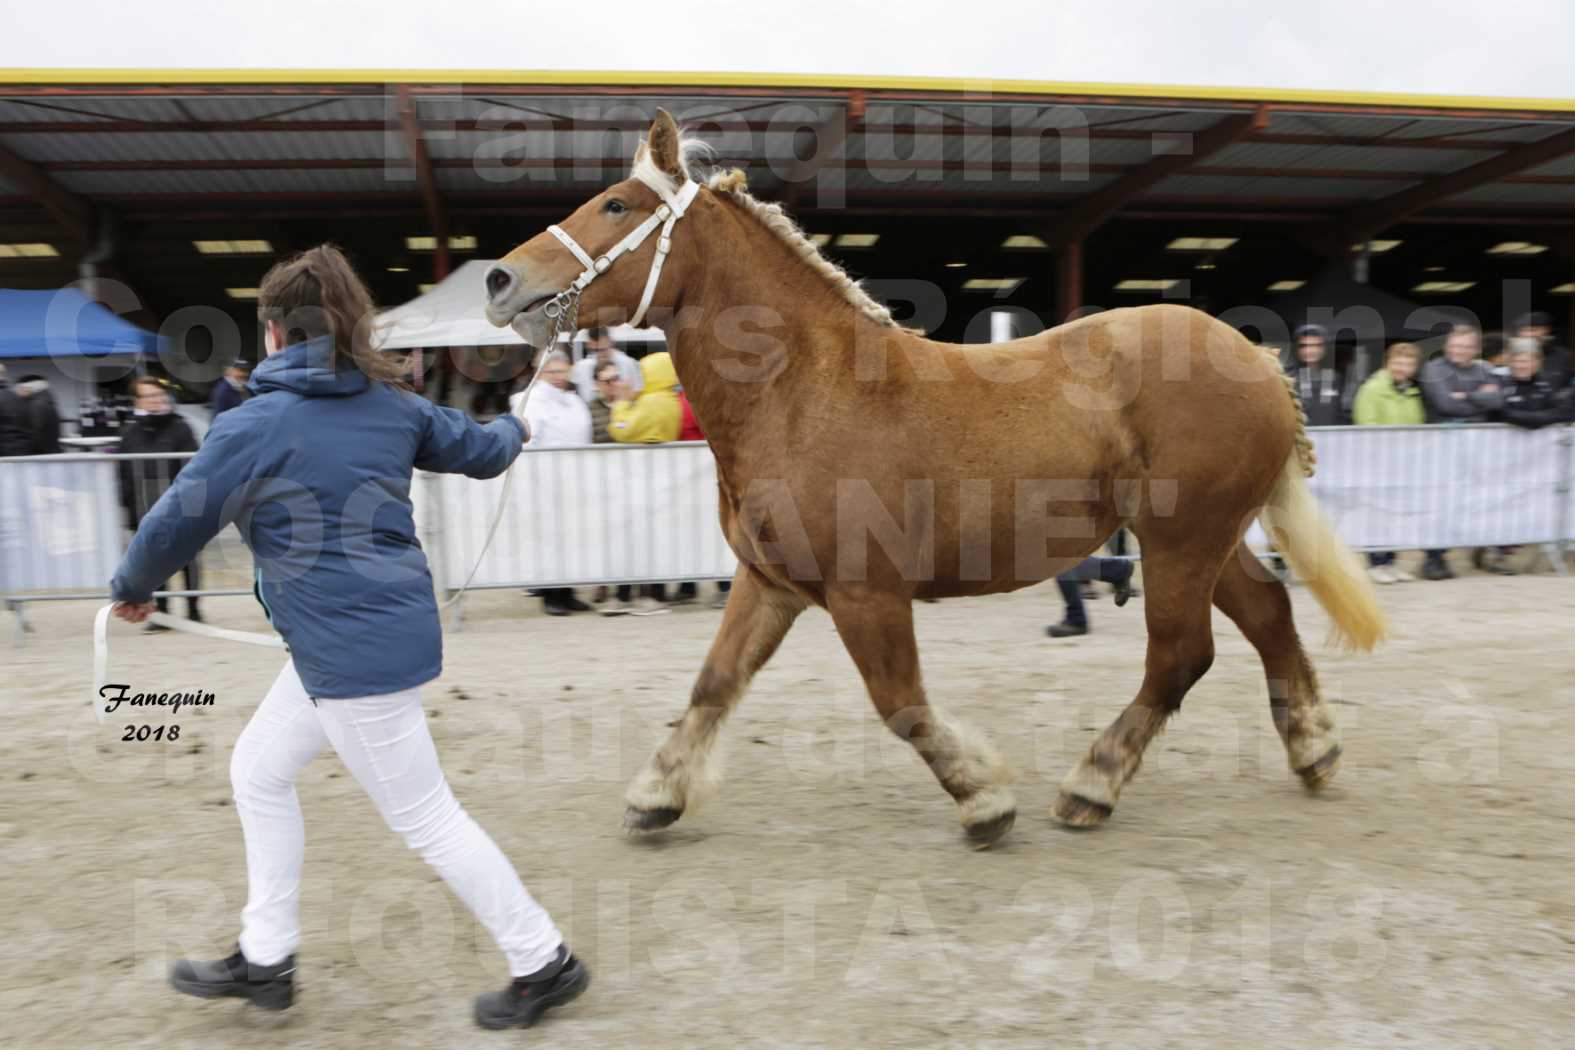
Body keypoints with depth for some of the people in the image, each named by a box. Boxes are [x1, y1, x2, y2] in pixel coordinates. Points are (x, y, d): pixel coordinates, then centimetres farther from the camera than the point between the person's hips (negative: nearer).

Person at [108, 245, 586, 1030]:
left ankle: (543, 963, 17)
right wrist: (513, 429, 41)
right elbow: (483, 451, 17)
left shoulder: (255, 424, -13)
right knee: (259, 771, 22)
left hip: (355, 650, -9)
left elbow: (175, 523, -4)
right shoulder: (393, 405, 5)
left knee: (425, 820, 4)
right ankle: (265, 960, 35)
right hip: (376, 632, 9)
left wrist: (133, 589, 17)